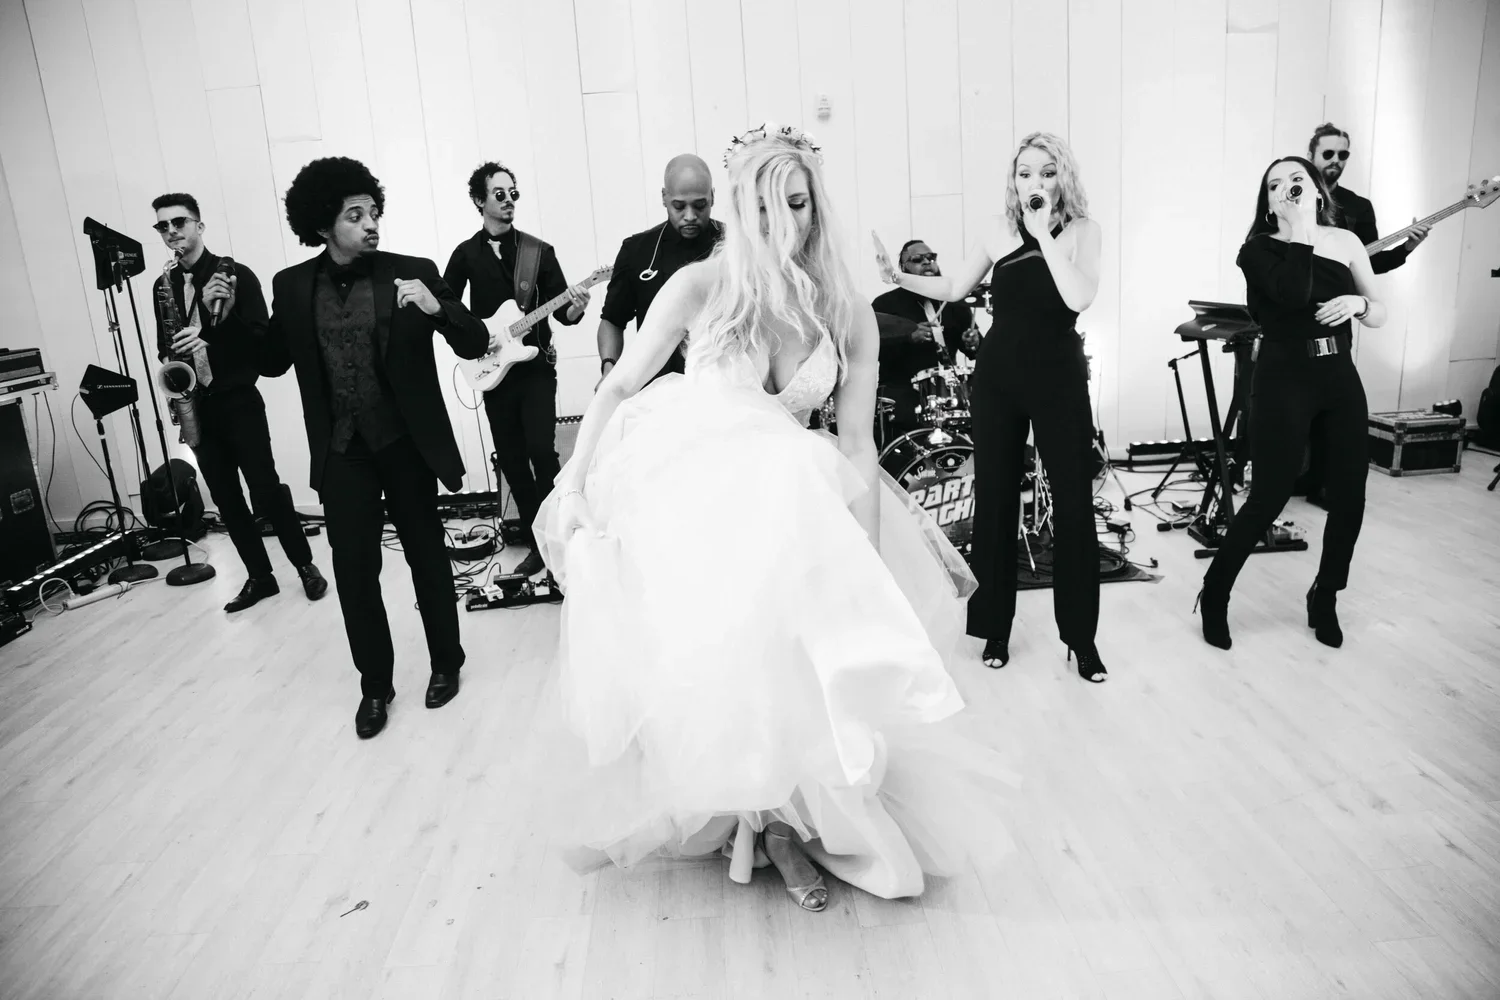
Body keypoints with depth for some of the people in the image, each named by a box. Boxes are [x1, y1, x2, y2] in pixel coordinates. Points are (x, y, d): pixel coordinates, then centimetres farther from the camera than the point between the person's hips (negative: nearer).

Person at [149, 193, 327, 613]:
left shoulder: (236, 274, -5)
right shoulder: (163, 286, 9)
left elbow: (263, 338, -11)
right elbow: (164, 344, 15)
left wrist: (222, 316, -25)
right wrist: (169, 359, -7)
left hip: (238, 399, -5)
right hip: (194, 404, 5)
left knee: (265, 489, -6)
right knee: (225, 498, 7)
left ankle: (305, 565, 10)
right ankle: (260, 576, 17)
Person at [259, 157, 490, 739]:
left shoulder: (412, 273, -6)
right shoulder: (291, 286, 1)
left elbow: (475, 344, -7)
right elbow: (272, 363, 8)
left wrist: (436, 307, -26)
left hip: (406, 445, -2)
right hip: (342, 453, 2)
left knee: (427, 557, 12)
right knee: (354, 571, 5)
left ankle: (446, 663, 31)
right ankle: (375, 684, 22)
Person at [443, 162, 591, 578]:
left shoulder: (539, 251, 3)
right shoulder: (466, 254, 5)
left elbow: (560, 311, 0)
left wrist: (574, 309, -22)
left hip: (537, 367, -1)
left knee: (542, 451, -14)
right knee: (511, 460, 4)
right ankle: (539, 539, 16)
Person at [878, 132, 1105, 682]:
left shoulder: (1082, 230, -4)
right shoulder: (1001, 230, 3)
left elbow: (1079, 297, -21)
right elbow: (954, 288, 13)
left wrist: (1045, 234, -19)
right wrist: (898, 277, 2)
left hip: (1058, 377, -2)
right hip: (997, 375, 2)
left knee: (1074, 503, -2)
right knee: (994, 499, 7)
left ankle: (1081, 636, 12)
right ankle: (995, 627, 21)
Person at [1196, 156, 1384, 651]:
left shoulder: (1345, 241, 9)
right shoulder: (1259, 249, -3)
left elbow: (1380, 314, 11)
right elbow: (1295, 293, -23)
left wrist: (1358, 303, -11)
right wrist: (1301, 227, -14)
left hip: (1340, 378, 5)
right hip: (1283, 381, -5)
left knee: (1349, 496, 6)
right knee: (1268, 499, -6)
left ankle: (1325, 598, 26)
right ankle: (1214, 594, 12)